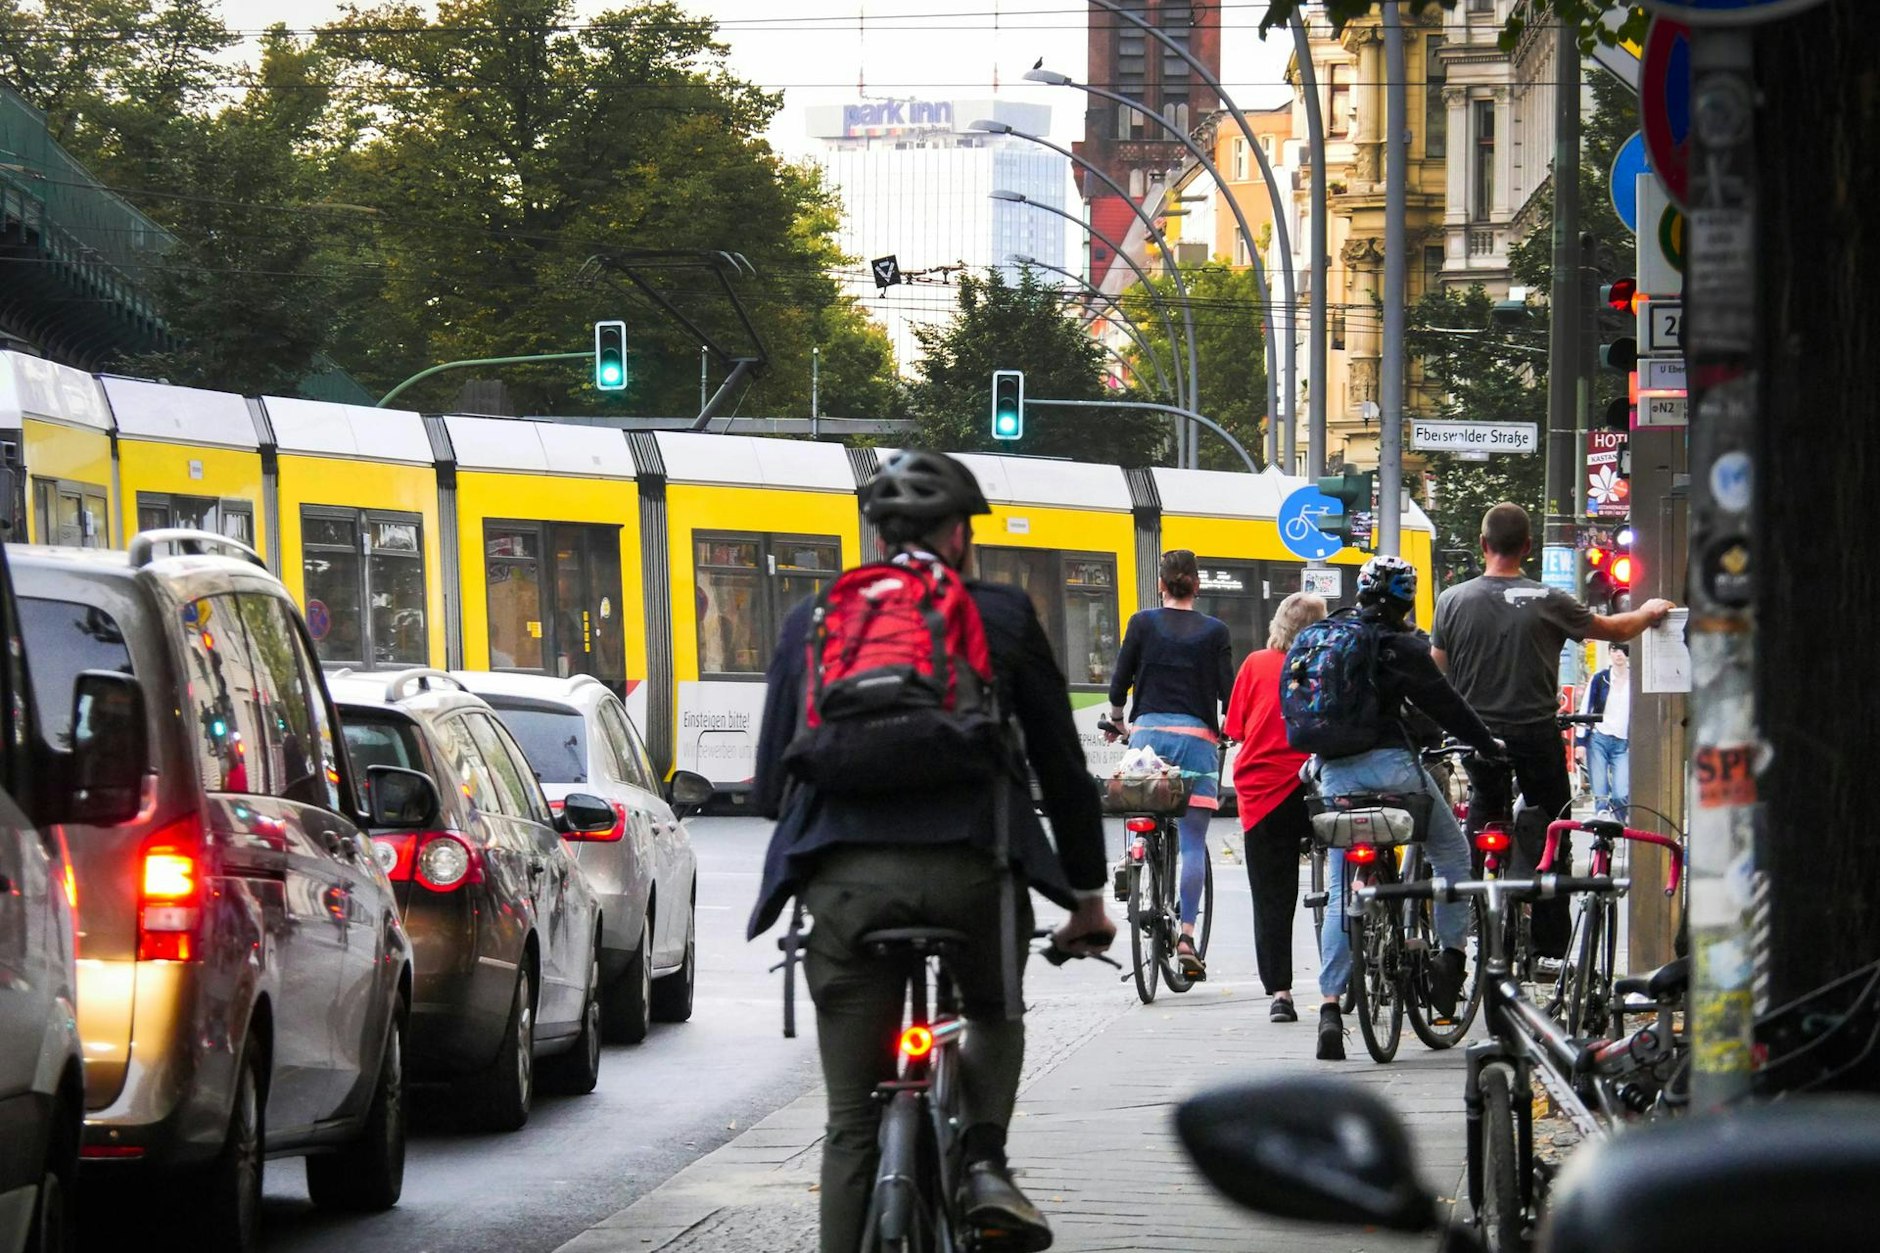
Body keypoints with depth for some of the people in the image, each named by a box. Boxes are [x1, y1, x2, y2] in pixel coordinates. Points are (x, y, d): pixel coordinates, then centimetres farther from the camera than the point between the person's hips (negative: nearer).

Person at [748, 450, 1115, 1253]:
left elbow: (772, 783, 16)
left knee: (853, 1119, 8)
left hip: (845, 879, 0)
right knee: (994, 1015, 31)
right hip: (973, 871, 0)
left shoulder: (813, 621, 15)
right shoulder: (1003, 617, 12)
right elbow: (1062, 767, 14)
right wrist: (1088, 894, 25)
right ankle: (983, 1164, 6)